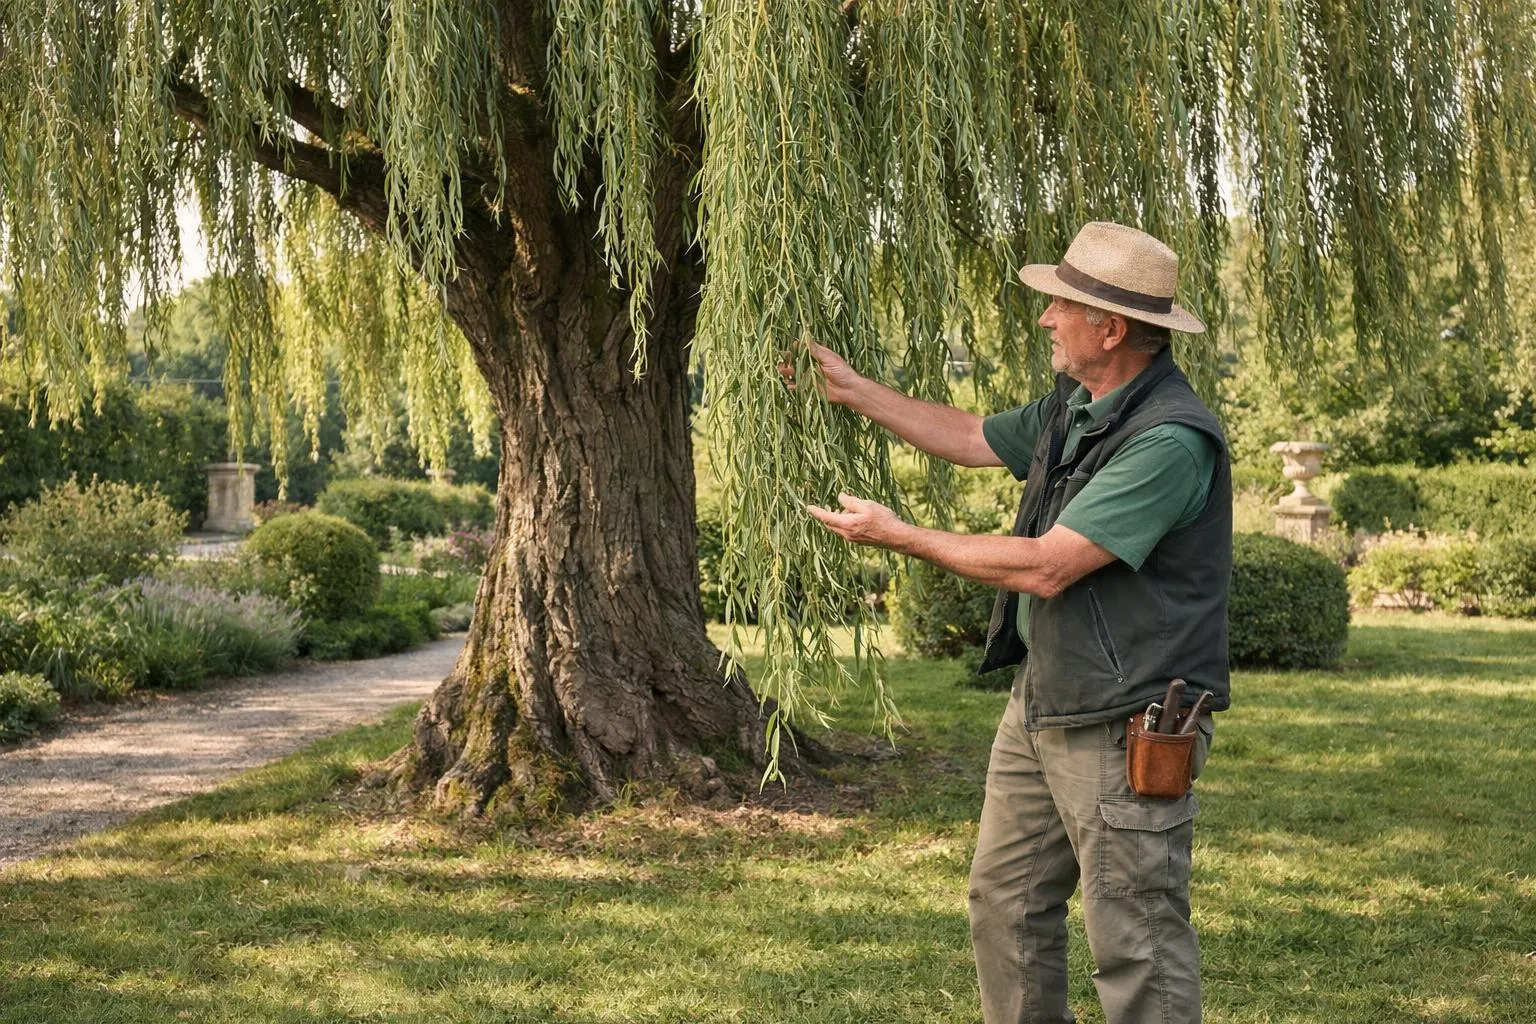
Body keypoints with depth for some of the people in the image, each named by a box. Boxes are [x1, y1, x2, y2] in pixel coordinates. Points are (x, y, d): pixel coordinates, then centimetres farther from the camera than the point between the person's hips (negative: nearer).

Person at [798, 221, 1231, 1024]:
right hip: (1039, 704, 10)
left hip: (1125, 727, -10)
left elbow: (1046, 567, -25)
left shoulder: (1169, 439, -23)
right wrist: (851, 390, 23)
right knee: (1005, 903, 19)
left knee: (1137, 946, -1)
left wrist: (900, 537, -16)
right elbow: (972, 438, 24)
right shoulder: (1073, 408, 7)